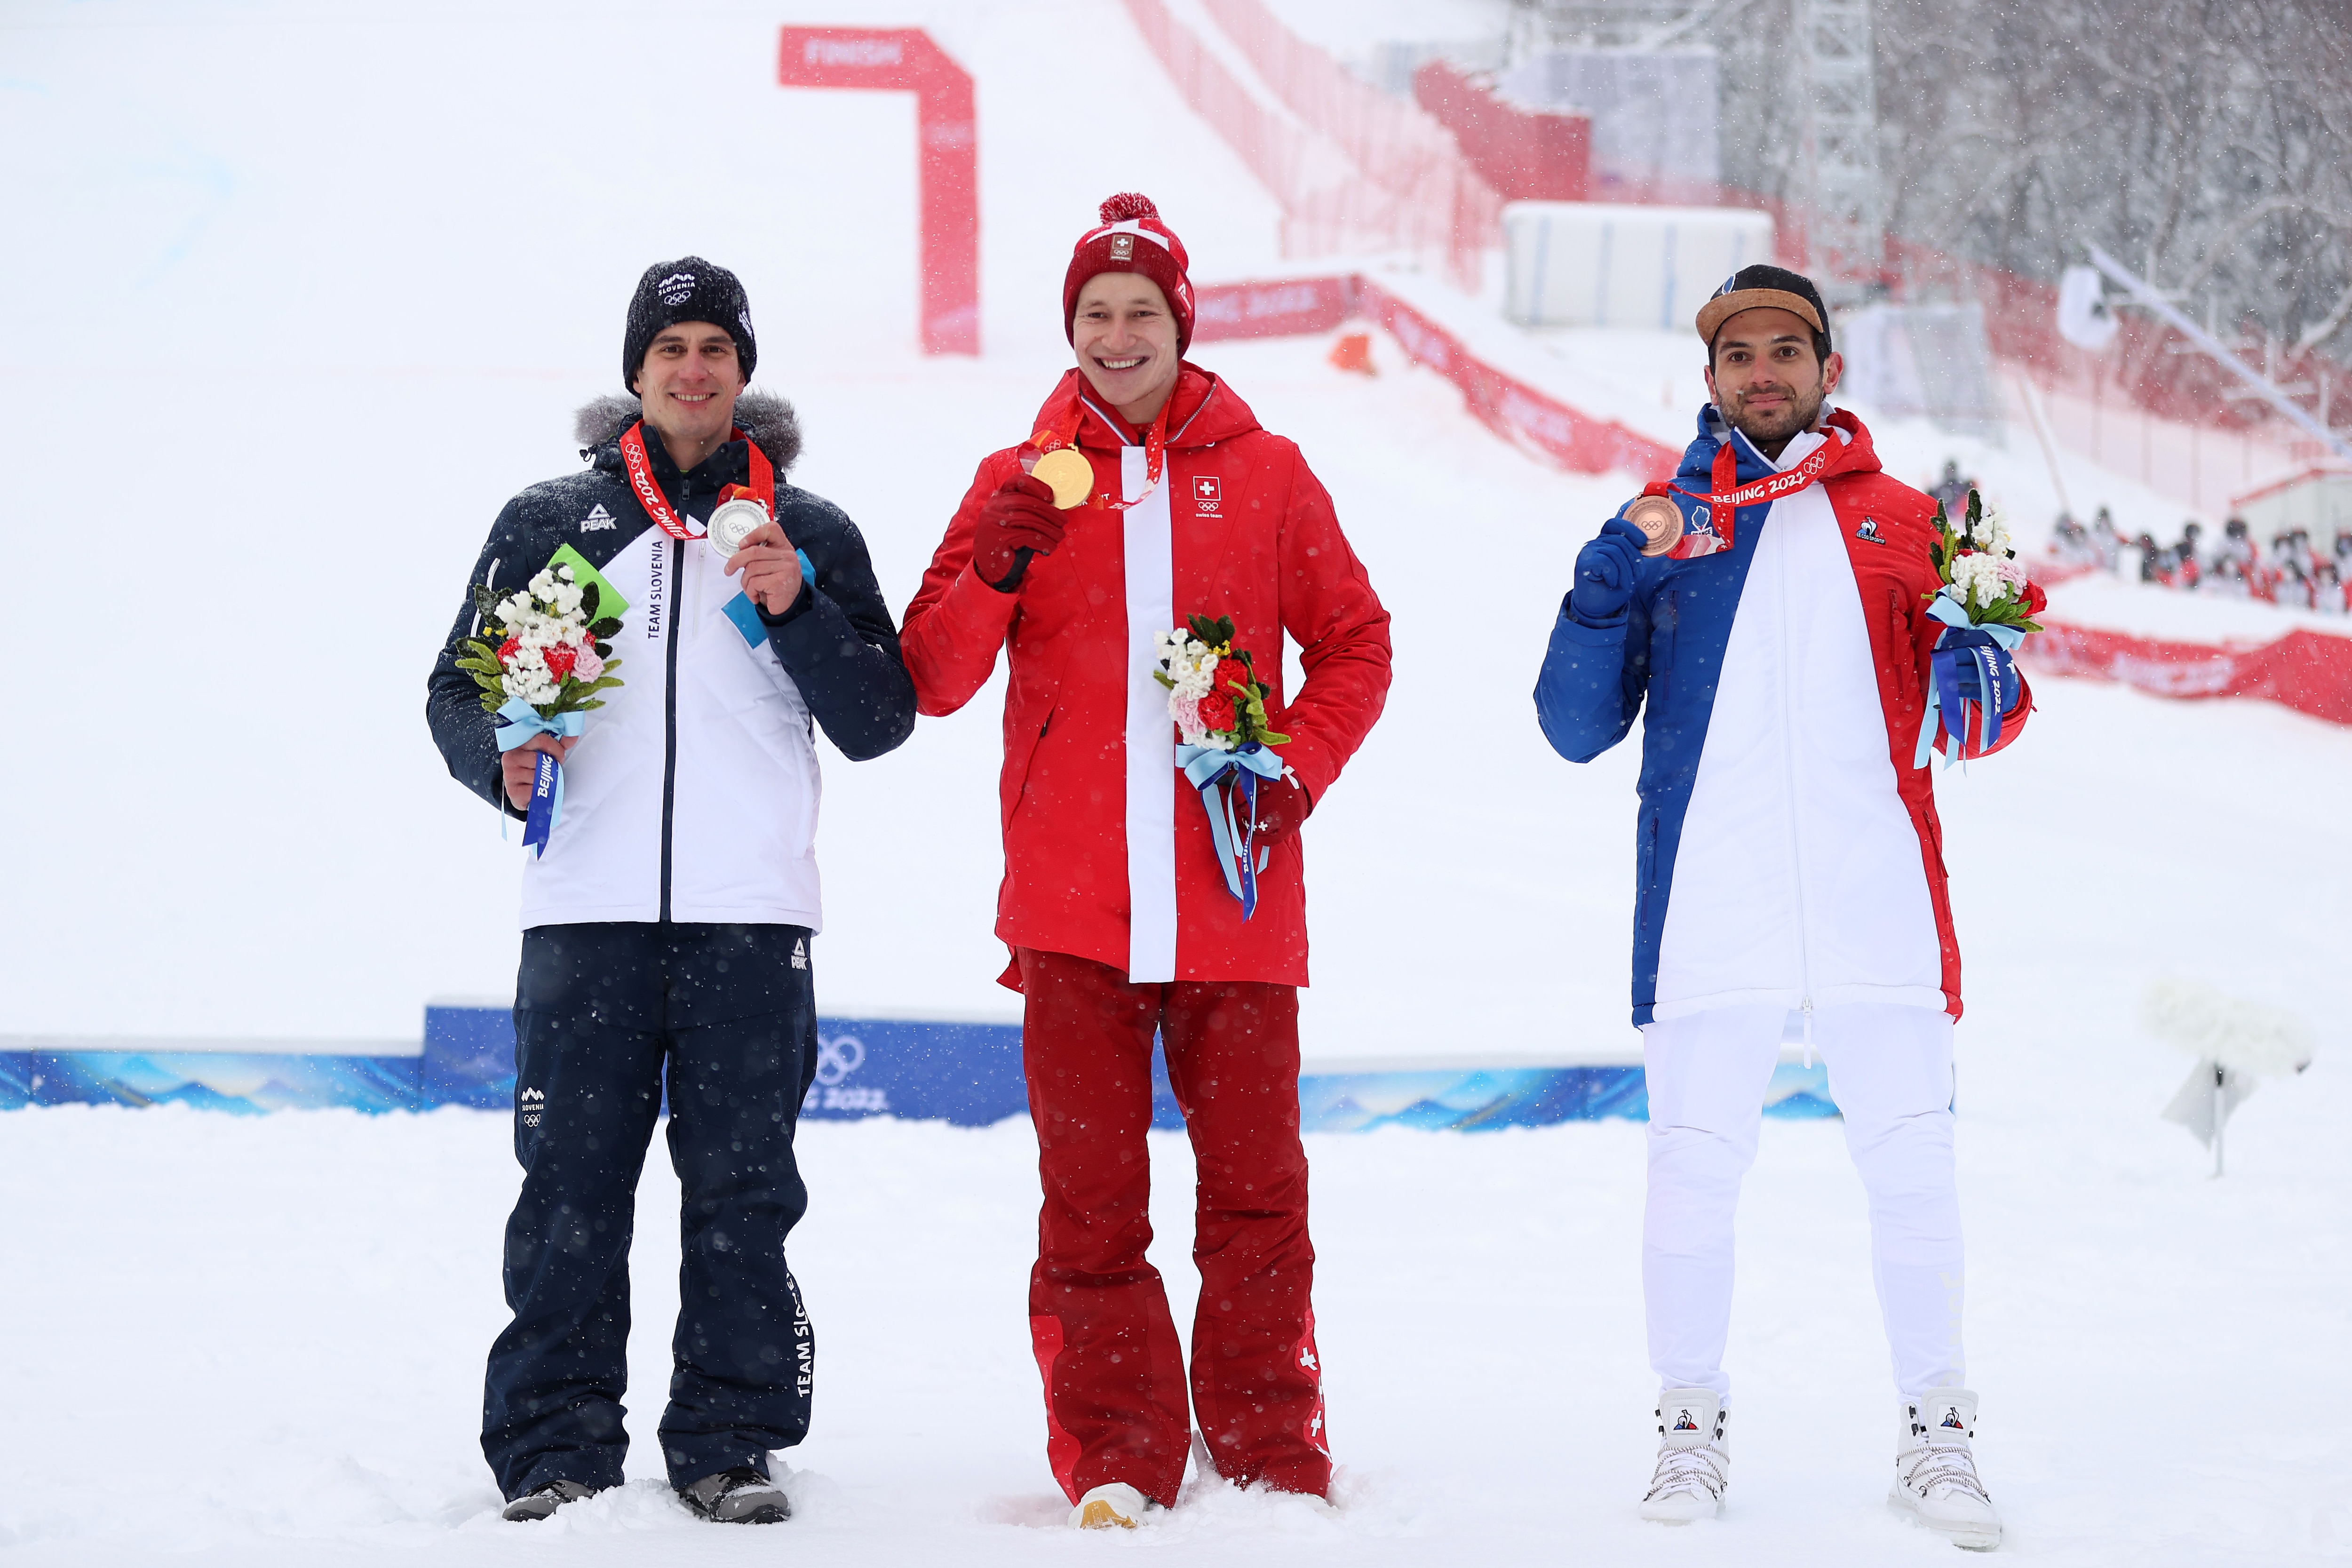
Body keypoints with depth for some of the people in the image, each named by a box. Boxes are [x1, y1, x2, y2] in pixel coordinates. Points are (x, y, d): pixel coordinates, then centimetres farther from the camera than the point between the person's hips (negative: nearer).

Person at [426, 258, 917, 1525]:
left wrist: (798, 610, -9)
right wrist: (500, 756, -8)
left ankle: (729, 1441, 11)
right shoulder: (549, 521, 12)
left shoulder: (809, 533, 11)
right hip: (586, 906, 0)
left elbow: (881, 722, 6)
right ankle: (555, 1446, 7)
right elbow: (459, 686, 14)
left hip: (751, 910, 0)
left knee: (741, 1188, 2)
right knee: (571, 1184, -1)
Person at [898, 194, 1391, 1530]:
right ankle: (1115, 1459, 8)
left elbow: (1355, 645, 13)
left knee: (1257, 1186, 2)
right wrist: (997, 571, -13)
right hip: (1073, 904, 0)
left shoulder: (1263, 474, 9)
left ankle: (1274, 1457, 11)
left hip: (1236, 894, 0)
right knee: (1091, 1196, 2)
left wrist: (1295, 768, -2)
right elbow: (931, 680, 5)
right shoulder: (1021, 482, 10)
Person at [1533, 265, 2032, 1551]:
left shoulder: (1900, 522, 12)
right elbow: (1575, 729, 6)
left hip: (1876, 903, 1)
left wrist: (1983, 682, -12)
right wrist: (1611, 578, -9)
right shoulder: (1664, 528, 11)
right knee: (1694, 1173, 1)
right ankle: (1692, 1425, 14)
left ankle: (1933, 1432, 13)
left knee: (1912, 1170, 2)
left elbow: (1972, 696, 12)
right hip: (1708, 912, 0)